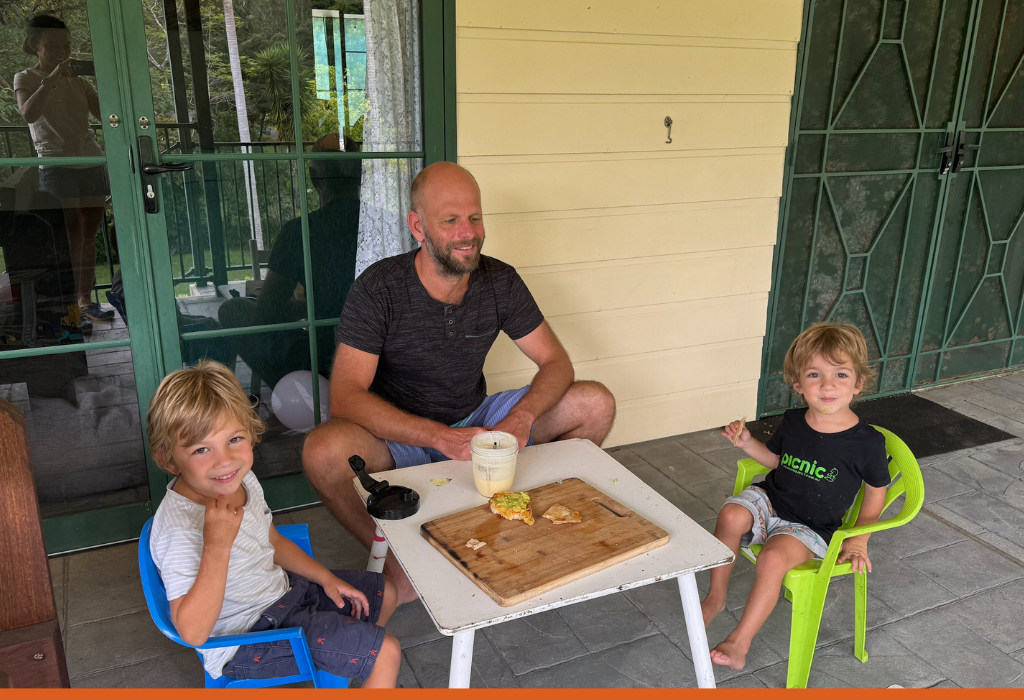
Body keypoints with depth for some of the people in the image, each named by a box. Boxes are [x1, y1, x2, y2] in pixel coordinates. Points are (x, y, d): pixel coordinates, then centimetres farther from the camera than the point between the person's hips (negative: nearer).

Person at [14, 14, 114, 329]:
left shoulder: (78, 81, 16)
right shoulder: (26, 78, 4)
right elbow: (28, 114, -14)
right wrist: (51, 79, -20)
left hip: (92, 162, 4)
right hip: (57, 165, -4)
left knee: (89, 234, 4)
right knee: (71, 236, -10)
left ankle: (86, 300, 12)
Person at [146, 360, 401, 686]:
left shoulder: (242, 480, -6)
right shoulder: (179, 529, -33)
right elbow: (192, 632, -37)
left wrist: (326, 577, 5)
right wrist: (217, 544, -43)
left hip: (281, 588, 9)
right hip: (248, 640, -8)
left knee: (384, 592, 20)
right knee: (386, 652, -10)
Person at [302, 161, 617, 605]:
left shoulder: (500, 281, -7)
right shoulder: (379, 287, -19)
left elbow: (556, 363, -4)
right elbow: (345, 398, -26)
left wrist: (520, 418, -26)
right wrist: (441, 437, -37)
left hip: (475, 420, 4)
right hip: (401, 435, -3)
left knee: (596, 404, -11)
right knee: (324, 450, -36)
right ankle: (395, 565, -9)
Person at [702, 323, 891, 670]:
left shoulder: (867, 441, -13)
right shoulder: (793, 422, -2)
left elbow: (876, 491, 2)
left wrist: (858, 539, -4)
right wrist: (747, 443, -1)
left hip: (809, 528, -3)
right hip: (770, 500, 4)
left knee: (773, 559, -31)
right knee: (731, 515, -28)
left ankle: (739, 642, -17)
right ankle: (716, 596, -7)